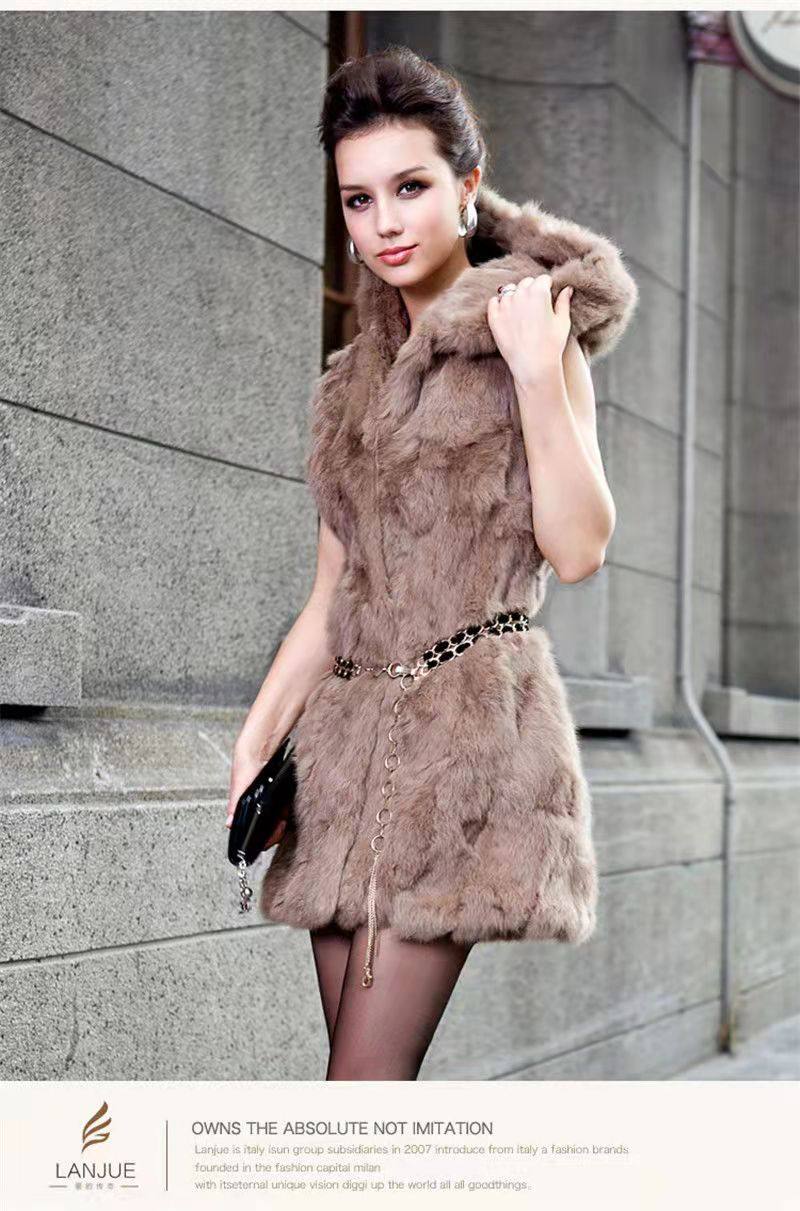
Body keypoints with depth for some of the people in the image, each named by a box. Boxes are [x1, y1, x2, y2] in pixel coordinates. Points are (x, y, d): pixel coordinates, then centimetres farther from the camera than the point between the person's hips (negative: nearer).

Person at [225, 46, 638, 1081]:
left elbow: (577, 548, -9)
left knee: (368, 1072, -11)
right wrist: (258, 736, 10)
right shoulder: (354, 382, 20)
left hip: (469, 718, -6)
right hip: (352, 724, 6)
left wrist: (535, 372, -13)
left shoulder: (533, 334, 3)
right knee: (356, 1073, 3)